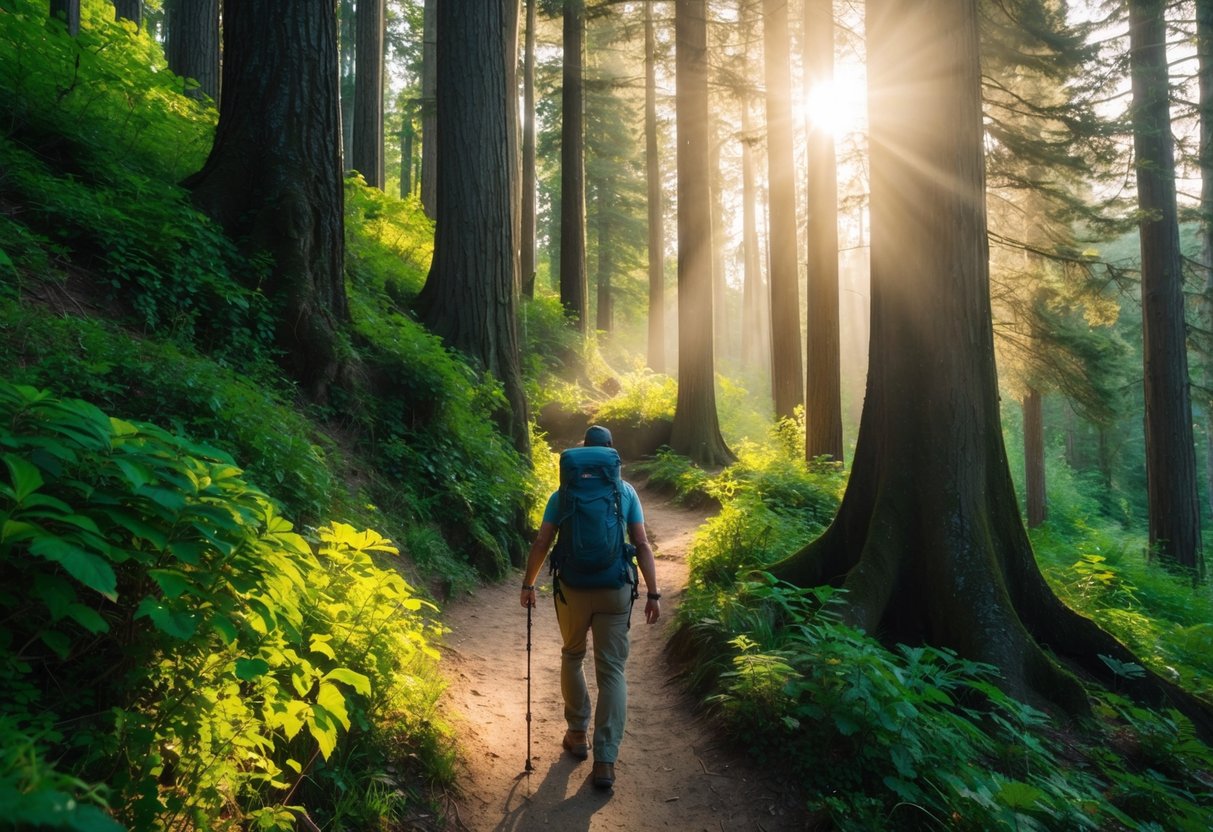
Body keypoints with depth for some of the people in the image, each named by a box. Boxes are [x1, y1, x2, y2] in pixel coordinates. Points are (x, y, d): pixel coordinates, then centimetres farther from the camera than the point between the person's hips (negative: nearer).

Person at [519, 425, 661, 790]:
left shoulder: (564, 494, 1)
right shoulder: (626, 492, 1)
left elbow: (541, 543, 1)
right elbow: (642, 545, -2)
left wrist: (528, 584, 13)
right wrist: (653, 593, 2)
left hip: (572, 589, 1)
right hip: (616, 591, 0)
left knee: (572, 657, 24)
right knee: (612, 671, 6)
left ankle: (577, 735, 32)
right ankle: (605, 761, 4)